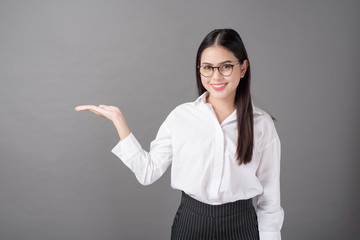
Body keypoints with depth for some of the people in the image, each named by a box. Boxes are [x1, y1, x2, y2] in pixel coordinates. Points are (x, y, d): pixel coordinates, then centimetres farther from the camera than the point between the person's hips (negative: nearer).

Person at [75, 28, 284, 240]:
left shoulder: (262, 124, -6)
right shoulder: (180, 116, -5)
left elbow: (270, 198, -1)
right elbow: (148, 172, -6)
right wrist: (118, 119, -6)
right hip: (189, 222, 1)